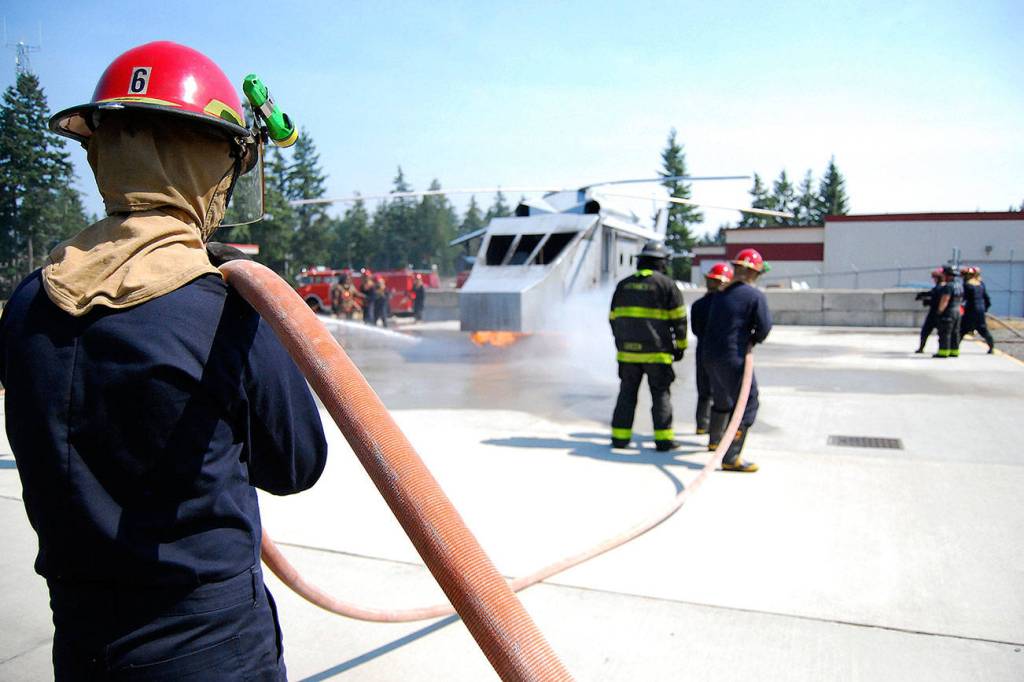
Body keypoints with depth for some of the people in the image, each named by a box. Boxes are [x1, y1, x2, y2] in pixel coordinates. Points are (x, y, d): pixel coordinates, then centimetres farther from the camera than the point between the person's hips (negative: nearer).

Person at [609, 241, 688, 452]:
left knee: (627, 393, 11)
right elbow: (679, 319, -4)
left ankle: (620, 436, 11)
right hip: (657, 352, -3)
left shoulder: (623, 285, 10)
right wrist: (680, 346, 5)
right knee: (661, 394, 6)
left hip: (627, 351, 4)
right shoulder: (667, 285, -3)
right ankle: (663, 439, 5)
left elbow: (614, 318, 15)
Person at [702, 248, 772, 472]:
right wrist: (754, 340, 6)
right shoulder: (756, 296, -9)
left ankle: (714, 441, 46)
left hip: (710, 356, 8)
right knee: (747, 404, -5)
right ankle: (731, 458, -12)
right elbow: (764, 327, -14)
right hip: (733, 358, -8)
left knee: (722, 400, 27)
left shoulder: (720, 295, 12)